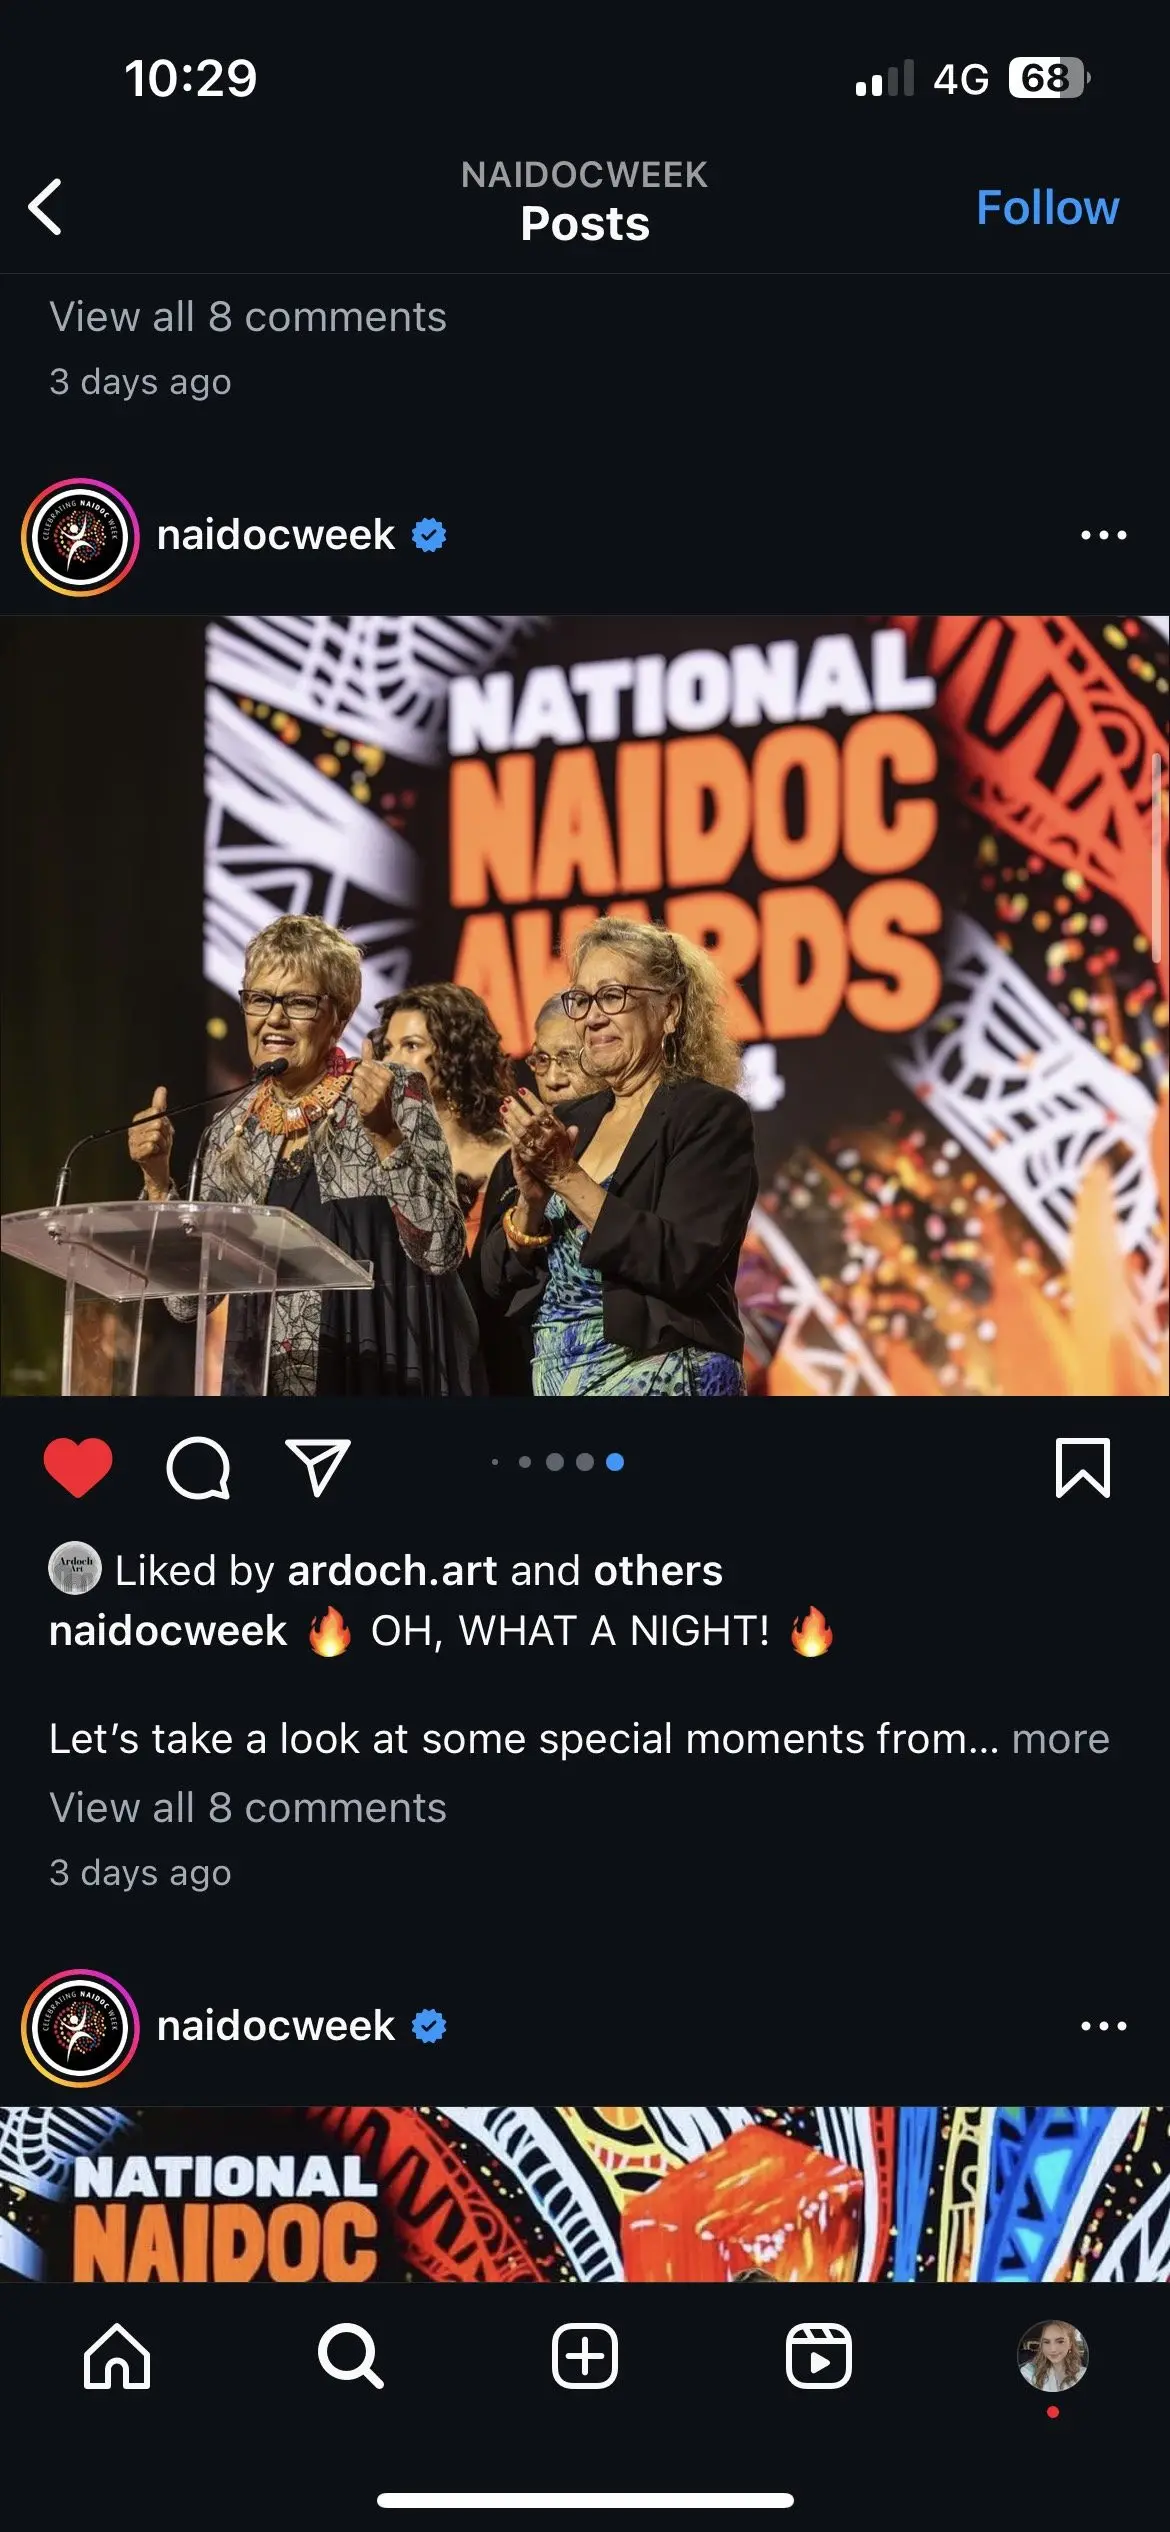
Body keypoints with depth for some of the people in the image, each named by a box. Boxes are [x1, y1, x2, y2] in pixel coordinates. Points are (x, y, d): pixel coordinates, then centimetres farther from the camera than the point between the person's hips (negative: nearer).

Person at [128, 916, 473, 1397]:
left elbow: (441, 1251, -14)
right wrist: (157, 1177, -4)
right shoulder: (233, 1128, 6)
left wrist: (385, 1134, -22)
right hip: (262, 1380, 4)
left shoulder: (394, 1095, -6)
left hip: (378, 1379, -4)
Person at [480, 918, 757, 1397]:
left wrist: (567, 1178, -20)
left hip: (658, 1380, -5)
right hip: (553, 1379, 5)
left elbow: (682, 1263, -20)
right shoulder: (568, 1122, 8)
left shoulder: (711, 1115, -7)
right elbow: (500, 1277, 5)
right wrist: (531, 1200, -13)